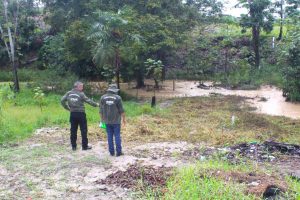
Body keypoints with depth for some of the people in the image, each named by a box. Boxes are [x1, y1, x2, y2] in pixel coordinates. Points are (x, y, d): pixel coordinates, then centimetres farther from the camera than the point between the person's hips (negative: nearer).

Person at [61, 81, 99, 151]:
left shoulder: (69, 93, 3)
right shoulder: (81, 94, -10)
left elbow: (62, 101, 2)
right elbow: (88, 101, -8)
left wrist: (67, 108, 10)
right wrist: (96, 104, 4)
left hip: (72, 114, 5)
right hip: (80, 114, -5)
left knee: (73, 130, 10)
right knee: (84, 130, 4)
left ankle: (73, 146, 14)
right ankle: (85, 146, 8)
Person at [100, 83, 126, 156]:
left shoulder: (103, 97, 2)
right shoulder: (117, 98, -8)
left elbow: (101, 110, 5)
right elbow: (121, 110, -6)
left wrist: (102, 119, 14)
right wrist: (124, 118, 5)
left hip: (107, 121, 3)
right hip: (116, 120, -3)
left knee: (110, 136, 8)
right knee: (117, 136, 3)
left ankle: (112, 152, 10)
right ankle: (118, 152, 4)